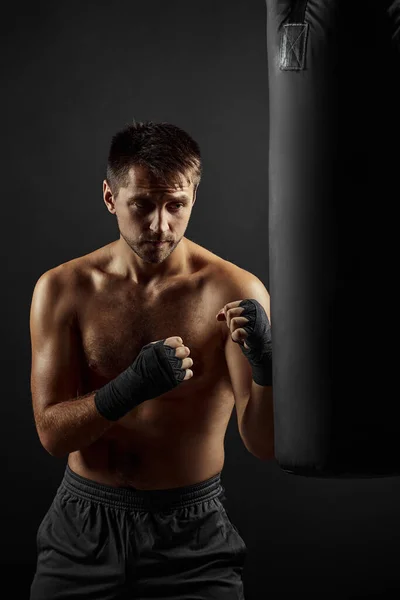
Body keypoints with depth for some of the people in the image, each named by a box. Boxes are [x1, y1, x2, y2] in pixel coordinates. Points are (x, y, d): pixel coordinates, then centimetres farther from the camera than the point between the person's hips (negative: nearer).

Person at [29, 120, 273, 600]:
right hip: (84, 529, 2)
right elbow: (52, 434, -10)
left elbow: (265, 445, -16)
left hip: (192, 539, -1)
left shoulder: (234, 291, -12)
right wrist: (131, 388, -28)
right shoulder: (62, 289, -5)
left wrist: (264, 364, -35)